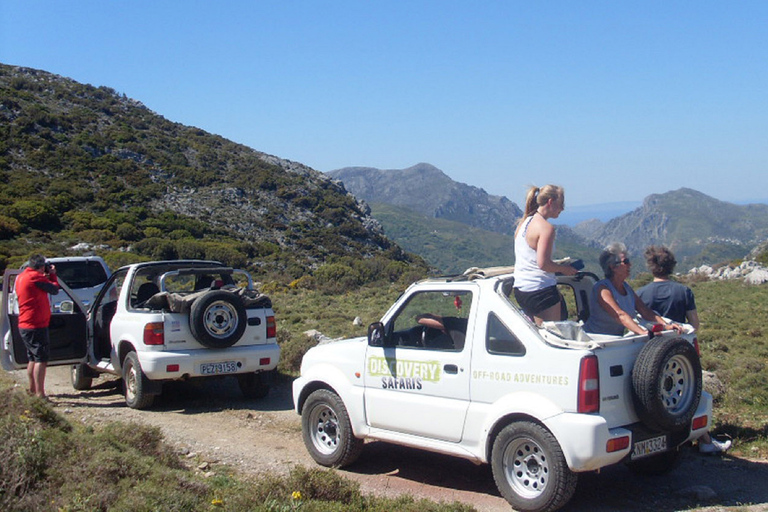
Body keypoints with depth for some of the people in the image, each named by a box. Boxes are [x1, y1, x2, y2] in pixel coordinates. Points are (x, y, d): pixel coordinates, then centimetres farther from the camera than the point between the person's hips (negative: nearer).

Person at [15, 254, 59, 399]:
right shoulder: (35, 277, -16)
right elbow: (54, 289, -9)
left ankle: (32, 390, 31)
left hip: (25, 326, 10)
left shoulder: (21, 277, 13)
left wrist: (46, 276, 14)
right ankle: (40, 394, -12)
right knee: (41, 359, -9)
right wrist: (52, 274, 5)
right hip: (36, 326, -10)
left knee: (33, 358, 21)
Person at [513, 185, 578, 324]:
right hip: (540, 290, -9)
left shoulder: (524, 223, 12)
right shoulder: (546, 227, -14)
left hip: (521, 289, 9)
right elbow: (543, 264, -21)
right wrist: (565, 269, -5)